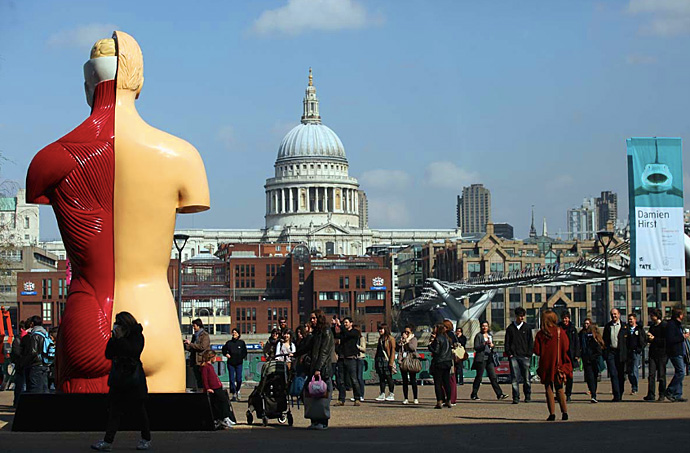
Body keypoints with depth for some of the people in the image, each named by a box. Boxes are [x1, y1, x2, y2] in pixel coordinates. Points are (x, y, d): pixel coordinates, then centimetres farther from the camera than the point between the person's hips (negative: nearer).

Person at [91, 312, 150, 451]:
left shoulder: (137, 337, -6)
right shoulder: (118, 338, 10)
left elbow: (132, 352, -22)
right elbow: (108, 355, 6)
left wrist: (120, 338, -21)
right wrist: (113, 339, -7)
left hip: (134, 379, -6)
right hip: (118, 379, 6)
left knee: (140, 410, 3)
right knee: (114, 410, 0)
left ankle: (146, 440, 13)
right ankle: (108, 441, -1)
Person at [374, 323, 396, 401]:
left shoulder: (390, 339, -6)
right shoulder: (380, 339, 17)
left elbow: (392, 351, -10)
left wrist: (391, 362, -17)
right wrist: (375, 360, 15)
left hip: (387, 360, -7)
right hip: (380, 360, 7)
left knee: (388, 377, -3)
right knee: (381, 378, 6)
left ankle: (391, 395, 4)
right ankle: (382, 394, 9)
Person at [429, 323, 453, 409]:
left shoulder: (437, 339, -13)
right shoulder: (447, 338, 10)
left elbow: (435, 351, -17)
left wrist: (430, 344, -3)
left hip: (439, 363, -7)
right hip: (448, 362, 7)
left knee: (438, 383, -3)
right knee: (447, 382, 11)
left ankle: (439, 402, -8)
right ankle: (448, 401, 13)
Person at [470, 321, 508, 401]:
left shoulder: (490, 335, 17)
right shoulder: (478, 336, -2)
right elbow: (476, 347, -8)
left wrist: (492, 345, 4)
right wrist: (484, 344, -20)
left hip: (489, 358, 5)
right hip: (481, 359, -5)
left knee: (493, 377, 1)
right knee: (479, 377, -1)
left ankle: (499, 394, -4)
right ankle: (474, 395, 8)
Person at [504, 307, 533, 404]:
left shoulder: (527, 328, 9)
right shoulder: (510, 328, 10)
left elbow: (531, 342, 8)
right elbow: (507, 342, 11)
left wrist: (529, 354, -1)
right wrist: (509, 353, -1)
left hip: (524, 356, 0)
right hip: (513, 356, 0)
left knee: (526, 378, 1)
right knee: (515, 378, -4)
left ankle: (528, 396, 15)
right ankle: (516, 397, -2)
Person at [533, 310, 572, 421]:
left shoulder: (540, 334, -6)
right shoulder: (560, 331, -6)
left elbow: (537, 351, -5)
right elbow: (566, 348, -6)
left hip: (546, 365, -1)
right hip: (558, 365, 1)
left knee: (549, 390, 6)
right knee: (559, 389, 12)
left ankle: (552, 413, -2)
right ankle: (564, 412, 2)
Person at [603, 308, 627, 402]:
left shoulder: (624, 326, 5)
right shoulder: (607, 326, 12)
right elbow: (605, 340, 13)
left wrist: (627, 353, -3)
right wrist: (605, 352, 3)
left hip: (621, 353, -1)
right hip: (610, 351, 1)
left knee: (621, 375, 5)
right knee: (613, 374, -7)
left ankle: (620, 395, 17)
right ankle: (616, 396, -10)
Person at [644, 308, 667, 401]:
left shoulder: (664, 326, -6)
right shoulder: (652, 326, 15)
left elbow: (666, 340, -12)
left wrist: (654, 338, -12)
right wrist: (649, 338, -1)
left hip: (662, 353, -6)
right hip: (653, 353, 6)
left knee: (661, 375, 1)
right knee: (651, 374, -3)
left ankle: (662, 395, 11)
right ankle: (651, 395, -7)